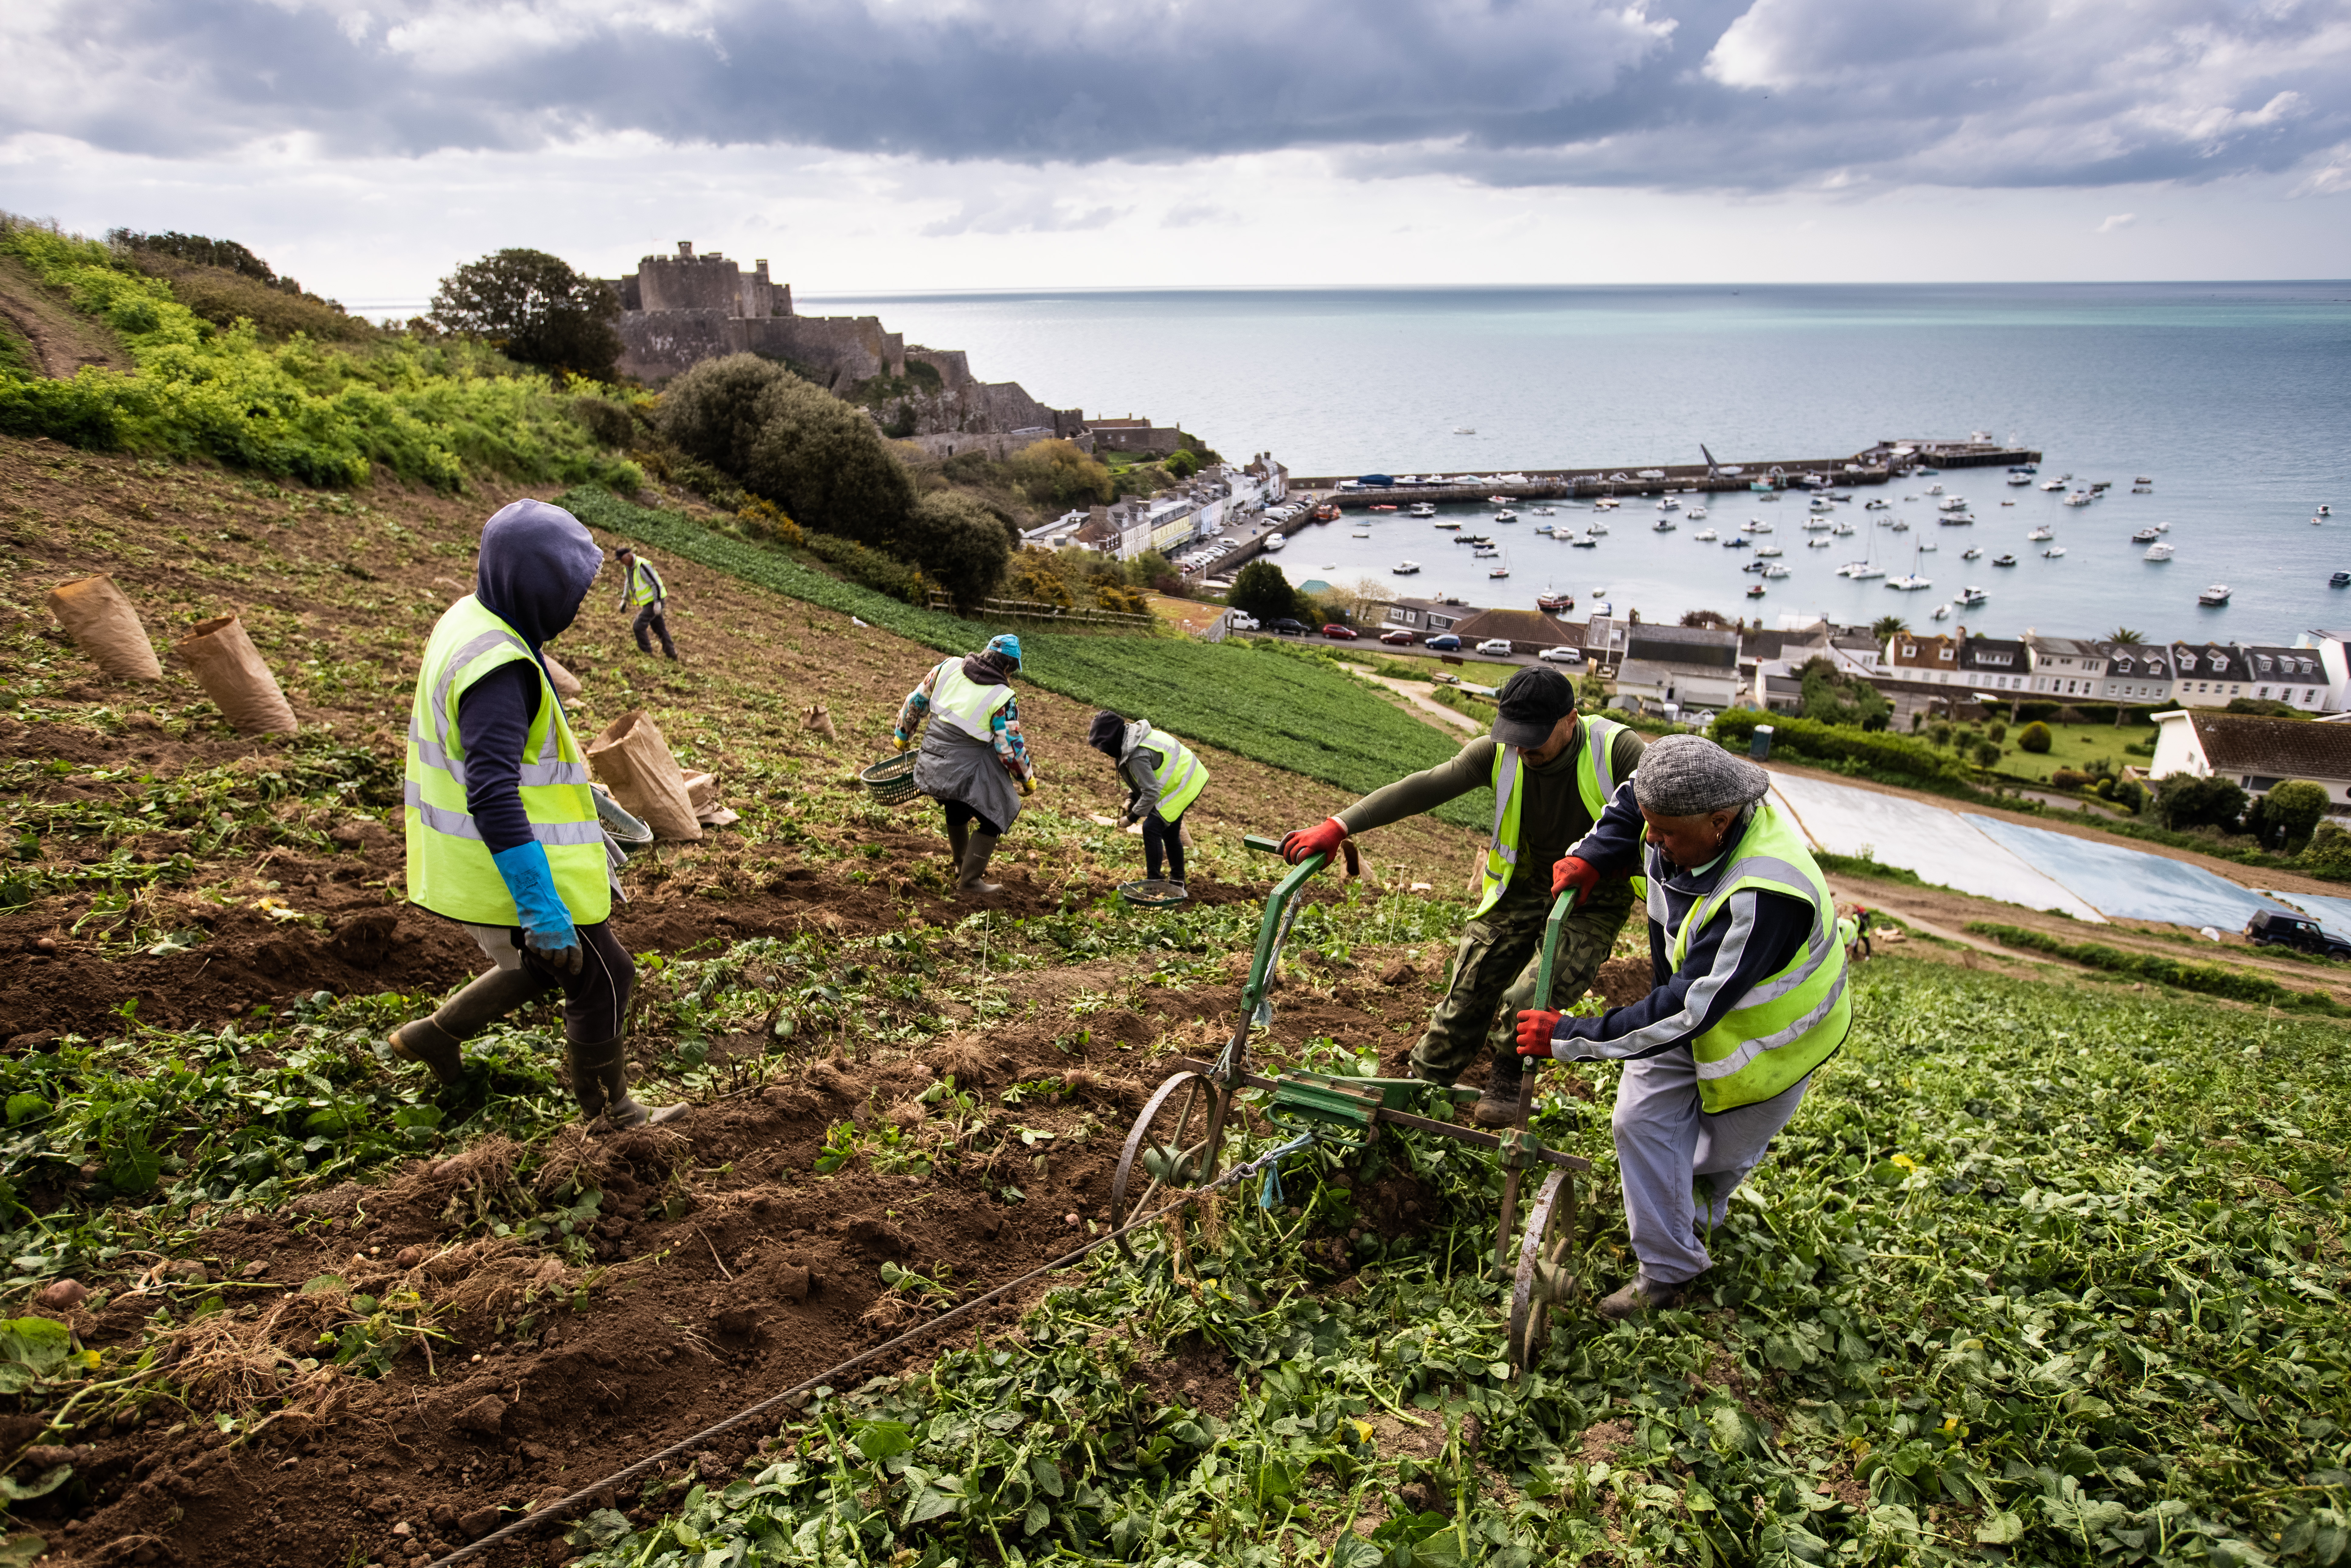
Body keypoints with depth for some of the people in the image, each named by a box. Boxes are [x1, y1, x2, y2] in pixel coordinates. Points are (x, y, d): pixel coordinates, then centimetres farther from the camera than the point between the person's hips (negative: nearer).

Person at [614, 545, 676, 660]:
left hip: (655, 601, -9)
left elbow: (656, 583, -24)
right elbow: (628, 583, 23)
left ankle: (646, 653, 2)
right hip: (648, 602, 9)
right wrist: (624, 600, 20)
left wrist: (658, 603, -26)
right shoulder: (627, 567, 5)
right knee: (660, 629, 13)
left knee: (639, 626, -12)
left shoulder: (642, 566, -25)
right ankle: (672, 654, 20)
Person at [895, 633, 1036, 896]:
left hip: (932, 762, 7)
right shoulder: (1002, 699, -14)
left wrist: (903, 735, 24)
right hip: (965, 770, -7)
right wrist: (1028, 779, 5)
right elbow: (1011, 749, -11)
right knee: (994, 817, 10)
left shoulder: (949, 667, 0)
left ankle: (962, 864, 50)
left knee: (957, 810, 30)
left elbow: (916, 701, 9)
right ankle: (969, 880, 11)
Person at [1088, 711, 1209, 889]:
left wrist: (1132, 818, -17)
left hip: (1182, 787, -10)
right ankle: (1177, 880, 38)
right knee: (1170, 832, 21)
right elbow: (1144, 777, 13)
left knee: (1152, 828, -13)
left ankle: (1154, 882, -4)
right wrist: (1131, 797, 1)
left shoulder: (1138, 755, -32)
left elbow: (1151, 792, -28)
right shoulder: (1131, 736, -2)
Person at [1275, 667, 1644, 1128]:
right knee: (1467, 994, 2)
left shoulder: (1616, 749, -23)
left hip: (1595, 898, -3)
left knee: (1527, 1002, -20)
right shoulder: (1498, 753, -15)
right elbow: (1424, 788, -22)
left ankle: (1505, 1085, 9)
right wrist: (1337, 827, -32)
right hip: (1522, 884, 4)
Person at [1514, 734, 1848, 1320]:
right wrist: (1591, 858, -13)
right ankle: (1667, 1271, 12)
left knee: (1724, 1149, 17)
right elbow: (1630, 800, 5)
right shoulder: (1688, 813, -22)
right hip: (1689, 996, 6)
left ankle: (1699, 1216, 51)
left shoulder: (1762, 897, -45)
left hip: (1768, 1034, -6)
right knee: (1641, 1119, -2)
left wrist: (1572, 1038, -40)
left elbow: (1690, 1009, -43)